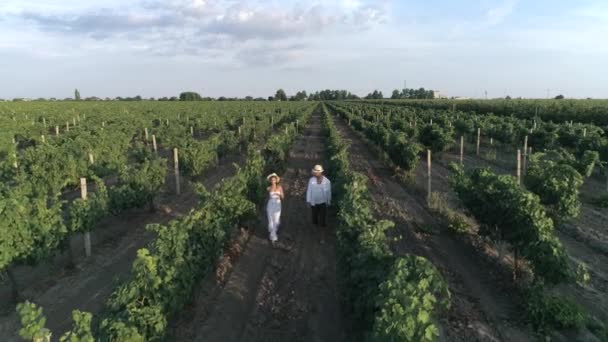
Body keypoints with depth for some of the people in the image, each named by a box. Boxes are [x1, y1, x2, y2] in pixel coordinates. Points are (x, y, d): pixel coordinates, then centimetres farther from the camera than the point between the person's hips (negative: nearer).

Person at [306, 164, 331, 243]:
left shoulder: (327, 181, -16)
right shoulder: (311, 180, -13)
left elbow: (329, 192, -3)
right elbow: (309, 190, -4)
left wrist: (328, 203, 5)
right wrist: (308, 201, -3)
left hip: (323, 203, -2)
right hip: (314, 203, 2)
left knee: (322, 221, -5)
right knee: (315, 218, 13)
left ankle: (322, 237, 8)